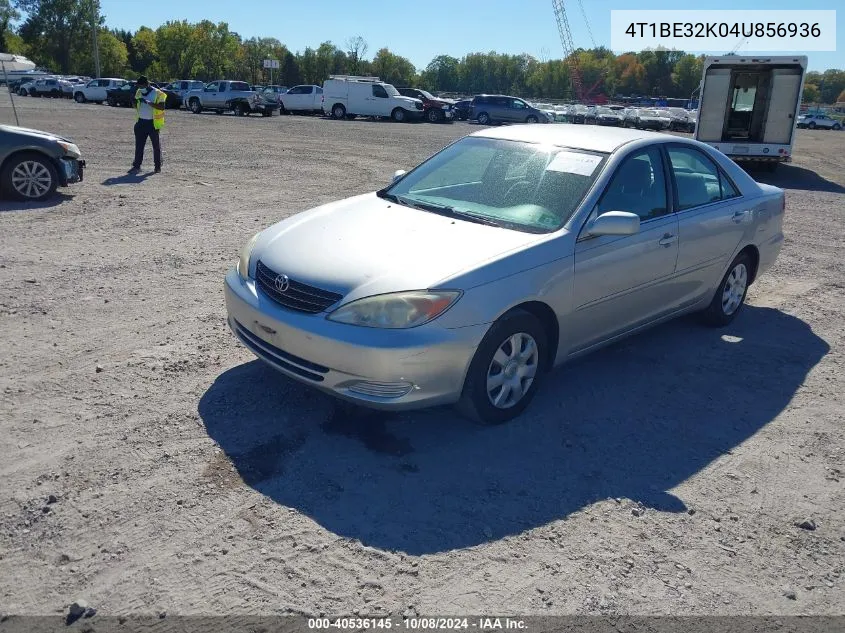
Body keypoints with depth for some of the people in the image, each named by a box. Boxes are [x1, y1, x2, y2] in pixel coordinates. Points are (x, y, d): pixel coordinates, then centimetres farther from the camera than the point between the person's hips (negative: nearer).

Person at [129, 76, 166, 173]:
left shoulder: (157, 93, -9)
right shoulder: (139, 92, 10)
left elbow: (162, 107, -21)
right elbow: (136, 107, 17)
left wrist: (148, 102, -27)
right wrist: (135, 102, -7)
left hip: (152, 123, -5)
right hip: (141, 122, 5)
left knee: (156, 145, 5)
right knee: (139, 145, 3)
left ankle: (158, 166, 15)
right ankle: (137, 165, 6)